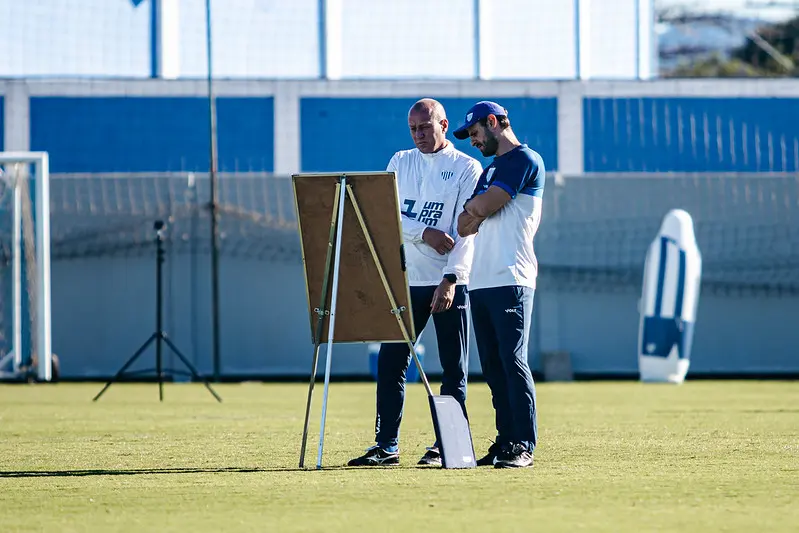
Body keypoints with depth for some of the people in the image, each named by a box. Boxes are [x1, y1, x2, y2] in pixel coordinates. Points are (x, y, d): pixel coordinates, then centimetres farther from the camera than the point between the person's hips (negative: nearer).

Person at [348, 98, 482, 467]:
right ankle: (386, 445, 5)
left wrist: (451, 279, -20)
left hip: (449, 282, -4)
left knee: (454, 369, -2)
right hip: (407, 280, 4)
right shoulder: (400, 163, 12)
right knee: (390, 362, 1)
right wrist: (426, 233, -15)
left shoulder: (467, 168, -1)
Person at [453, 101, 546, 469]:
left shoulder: (525, 160, -3)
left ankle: (524, 446, -13)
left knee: (513, 363, -12)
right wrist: (479, 207, -3)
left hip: (510, 280, -9)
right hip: (480, 282, 9)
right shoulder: (490, 169, 25)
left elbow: (485, 207, -13)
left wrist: (475, 204, 9)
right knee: (492, 367, 6)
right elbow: (465, 227, 16)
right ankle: (505, 441, 9)